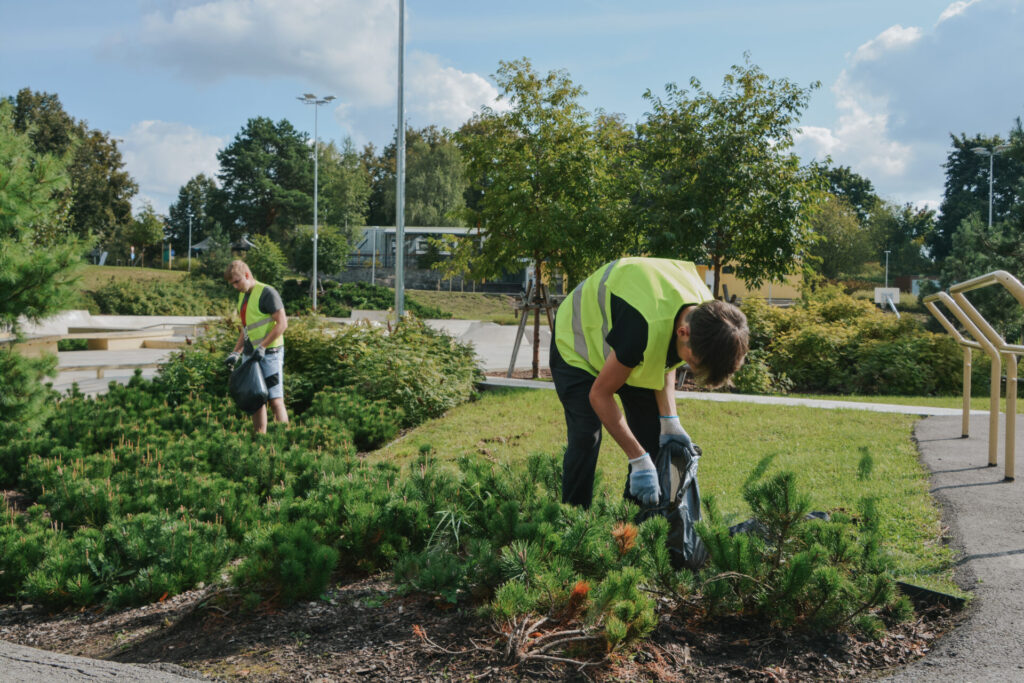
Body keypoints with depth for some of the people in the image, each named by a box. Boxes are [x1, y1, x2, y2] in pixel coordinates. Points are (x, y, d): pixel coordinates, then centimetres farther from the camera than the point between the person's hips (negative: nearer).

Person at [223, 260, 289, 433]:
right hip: (250, 355, 8)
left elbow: (282, 323, -16)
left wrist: (262, 347, -20)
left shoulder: (267, 293, -10)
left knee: (275, 400, -10)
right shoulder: (243, 296, 15)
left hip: (269, 354, -8)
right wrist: (236, 352, 15)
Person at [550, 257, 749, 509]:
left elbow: (665, 361, -2)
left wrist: (669, 421, -13)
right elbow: (600, 394, -32)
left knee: (652, 431, 1)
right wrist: (639, 460, -29)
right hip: (577, 346, -7)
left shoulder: (707, 313, -22)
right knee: (586, 437, -18)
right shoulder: (646, 328, -45)